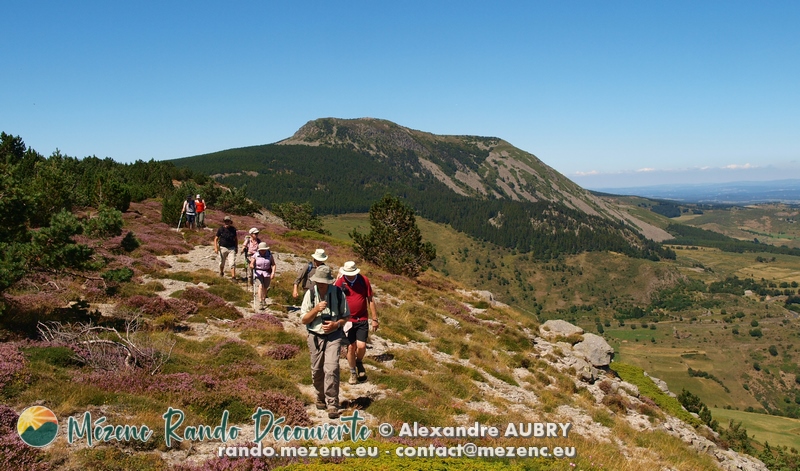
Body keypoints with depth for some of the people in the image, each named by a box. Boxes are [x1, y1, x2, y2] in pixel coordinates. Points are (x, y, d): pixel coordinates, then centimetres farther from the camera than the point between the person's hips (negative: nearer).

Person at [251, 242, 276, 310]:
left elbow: (273, 264, -1)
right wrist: (251, 266, -28)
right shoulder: (255, 256, -3)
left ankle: (264, 299, 35)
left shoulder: (269, 255, -2)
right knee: (261, 286, -19)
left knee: (265, 287, 8)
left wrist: (273, 272, -14)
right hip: (258, 272, -2)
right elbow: (251, 264, -5)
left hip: (267, 273, 2)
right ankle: (260, 302, -23)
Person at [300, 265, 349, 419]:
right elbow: (304, 320, -4)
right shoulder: (310, 294, -5)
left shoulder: (338, 293, -7)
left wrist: (336, 324, -15)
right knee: (317, 371, 9)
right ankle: (321, 398, 33)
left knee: (331, 369, -15)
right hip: (315, 337, 2)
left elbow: (346, 316, 4)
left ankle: (332, 405, -9)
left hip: (333, 336, -2)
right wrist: (316, 309, -20)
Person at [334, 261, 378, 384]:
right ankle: (353, 373, 24)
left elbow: (370, 300, 3)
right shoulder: (339, 283, -7)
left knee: (361, 346, -11)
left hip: (362, 320, 0)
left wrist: (374, 319, 3)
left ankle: (359, 362, 23)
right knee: (351, 347, 5)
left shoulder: (364, 280, -3)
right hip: (347, 321, 0)